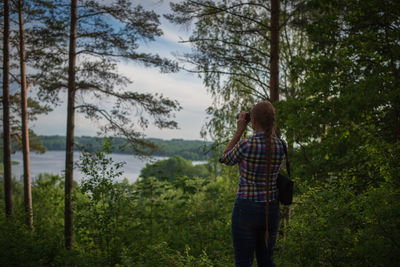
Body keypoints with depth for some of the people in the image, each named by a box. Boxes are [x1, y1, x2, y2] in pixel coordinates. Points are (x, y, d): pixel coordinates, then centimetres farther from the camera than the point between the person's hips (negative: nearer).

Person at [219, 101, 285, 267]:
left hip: (246, 210, -5)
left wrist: (239, 131, 2)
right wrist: (269, 130, 12)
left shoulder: (245, 145, -18)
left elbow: (225, 160, 2)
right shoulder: (280, 146, -3)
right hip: (271, 210, 5)